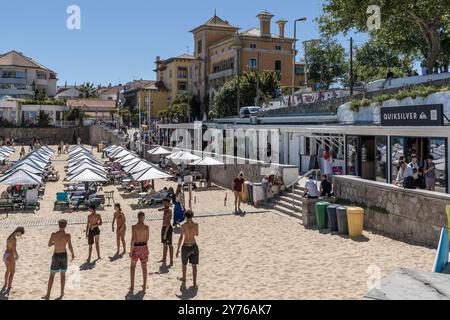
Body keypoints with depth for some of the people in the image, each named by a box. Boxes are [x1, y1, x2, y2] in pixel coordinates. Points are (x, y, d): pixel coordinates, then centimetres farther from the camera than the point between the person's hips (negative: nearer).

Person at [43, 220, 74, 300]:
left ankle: (48, 295, 8)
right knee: (63, 275, 15)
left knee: (52, 275, 9)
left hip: (56, 256, 0)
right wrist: (73, 254, -1)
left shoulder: (54, 234, -11)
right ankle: (62, 293, 21)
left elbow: (49, 245, 0)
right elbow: (70, 247, -17)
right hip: (63, 255, 0)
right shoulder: (67, 236, -14)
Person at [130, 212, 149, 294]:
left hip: (136, 247, -2)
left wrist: (131, 250, -8)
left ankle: (132, 287, 12)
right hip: (144, 247, 2)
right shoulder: (146, 227, -5)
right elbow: (147, 238, 5)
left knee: (132, 267, 13)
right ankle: (144, 286, 22)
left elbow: (133, 239, -15)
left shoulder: (134, 227, -13)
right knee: (144, 267, 15)